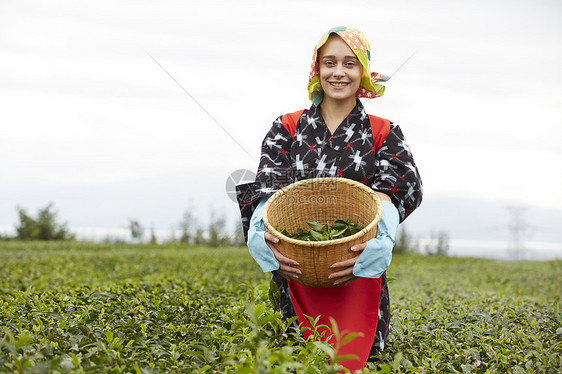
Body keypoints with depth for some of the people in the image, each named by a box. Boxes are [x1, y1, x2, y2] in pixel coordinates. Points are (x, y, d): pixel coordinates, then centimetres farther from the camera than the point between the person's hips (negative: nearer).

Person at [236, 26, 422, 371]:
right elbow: (267, 186, -4)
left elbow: (401, 189, -9)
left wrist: (375, 238, -32)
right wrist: (267, 233, -28)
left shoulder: (384, 134, 9)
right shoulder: (288, 128, 12)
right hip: (296, 270, 1)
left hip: (356, 277, 0)